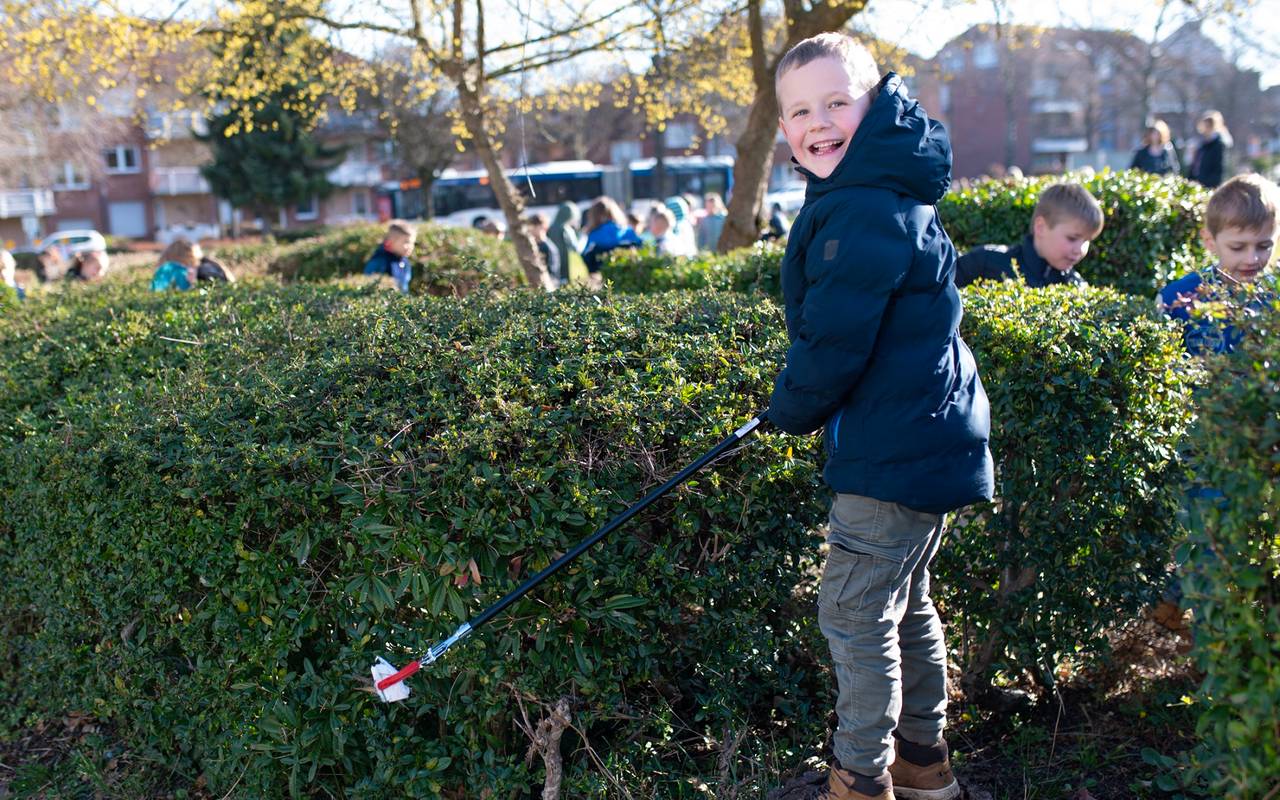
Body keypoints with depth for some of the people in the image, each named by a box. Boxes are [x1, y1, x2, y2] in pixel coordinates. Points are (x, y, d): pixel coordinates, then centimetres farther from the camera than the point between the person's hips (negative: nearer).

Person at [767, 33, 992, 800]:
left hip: (895, 452, -11)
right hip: (931, 438, 11)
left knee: (855, 614, 0)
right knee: (905, 601, 22)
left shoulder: (861, 215, -23)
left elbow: (833, 344, -22)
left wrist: (791, 410, -4)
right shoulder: (891, 189, 7)